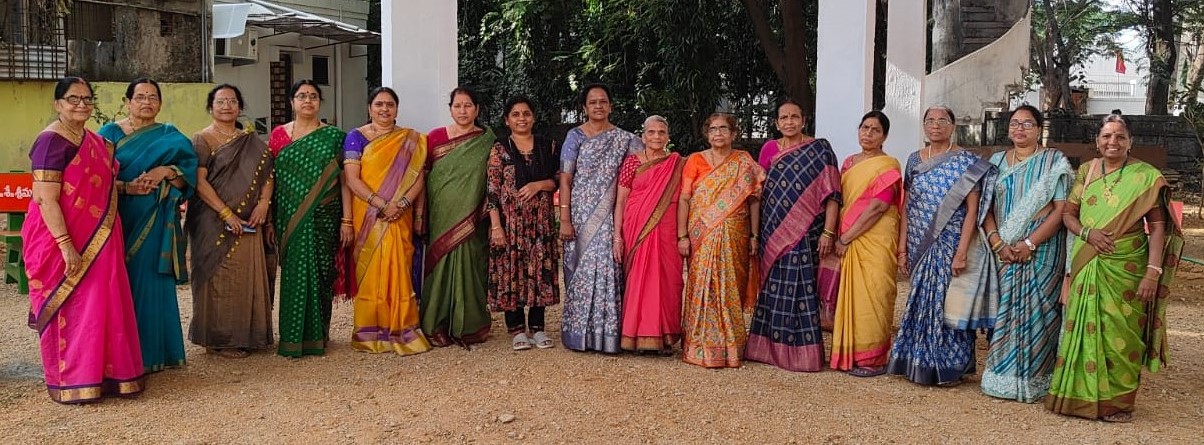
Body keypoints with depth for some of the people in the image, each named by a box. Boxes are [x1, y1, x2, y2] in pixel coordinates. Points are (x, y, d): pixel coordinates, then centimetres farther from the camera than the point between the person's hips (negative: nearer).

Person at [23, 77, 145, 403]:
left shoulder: (93, 140, 11)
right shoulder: (51, 141, -15)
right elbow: (46, 199, -20)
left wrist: (129, 187, 8)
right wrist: (66, 245, -25)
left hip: (98, 241, 8)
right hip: (65, 241, -8)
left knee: (101, 305, 13)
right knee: (69, 308, 1)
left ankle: (99, 373, 25)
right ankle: (70, 383, 12)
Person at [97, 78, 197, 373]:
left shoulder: (170, 136, 10)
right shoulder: (110, 133, 7)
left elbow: (188, 177, 5)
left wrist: (167, 172, -14)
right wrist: (127, 186, -16)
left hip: (155, 224, 1)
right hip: (121, 220, 0)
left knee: (152, 284, 1)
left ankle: (153, 351, 10)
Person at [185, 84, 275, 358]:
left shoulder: (251, 140, 14)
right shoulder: (202, 140, -2)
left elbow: (267, 171, 10)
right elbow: (200, 182, -11)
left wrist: (263, 202, -8)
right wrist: (226, 214, -18)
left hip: (249, 223, 5)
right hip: (214, 223, -5)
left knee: (250, 276, 6)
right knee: (220, 277, -2)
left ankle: (247, 335, 17)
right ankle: (219, 339, 8)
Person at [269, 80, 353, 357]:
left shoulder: (333, 136, 4)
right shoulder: (278, 135, 8)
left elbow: (344, 180, 0)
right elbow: (269, 179, 7)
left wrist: (346, 220, -5)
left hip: (324, 219, -1)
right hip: (289, 220, 1)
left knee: (321, 275, 3)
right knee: (294, 274, 2)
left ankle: (317, 335, 16)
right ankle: (292, 337, 12)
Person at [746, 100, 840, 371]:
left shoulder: (820, 149, -1)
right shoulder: (769, 150, 11)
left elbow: (832, 193, -6)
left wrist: (828, 232, -14)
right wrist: (756, 233, 9)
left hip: (805, 235, -4)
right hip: (773, 234, 4)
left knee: (801, 289, -4)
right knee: (773, 288, 7)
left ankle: (802, 352, 4)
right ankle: (770, 348, 17)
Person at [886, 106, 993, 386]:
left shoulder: (966, 162, -6)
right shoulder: (915, 160, 7)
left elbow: (972, 210, -10)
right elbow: (907, 207, 9)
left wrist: (961, 252, -17)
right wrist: (902, 246, 4)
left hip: (949, 245, -4)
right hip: (920, 246, 4)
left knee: (947, 301, 0)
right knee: (922, 303, 10)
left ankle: (949, 365, 13)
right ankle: (920, 363, 20)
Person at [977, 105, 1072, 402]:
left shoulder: (1054, 162, 1)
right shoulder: (997, 161, 12)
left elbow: (1060, 209, -6)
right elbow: (985, 206, 6)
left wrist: (1029, 244, -16)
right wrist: (997, 242, -10)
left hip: (1042, 250, -3)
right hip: (1003, 252, 3)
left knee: (1034, 311, -3)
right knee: (1003, 311, 4)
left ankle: (1032, 381, 5)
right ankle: (1001, 375, 13)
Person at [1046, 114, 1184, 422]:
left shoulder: (1146, 177, -3)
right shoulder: (1086, 171, 7)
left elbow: (1157, 228, -7)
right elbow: (1068, 214, 10)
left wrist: (1153, 272, -16)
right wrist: (1086, 232, -11)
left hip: (1126, 267, -3)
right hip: (1086, 266, 3)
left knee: (1120, 333, 0)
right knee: (1083, 329, 7)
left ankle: (1117, 400, 14)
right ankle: (1081, 394, 20)